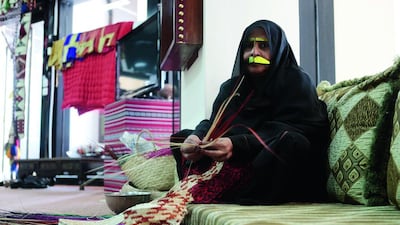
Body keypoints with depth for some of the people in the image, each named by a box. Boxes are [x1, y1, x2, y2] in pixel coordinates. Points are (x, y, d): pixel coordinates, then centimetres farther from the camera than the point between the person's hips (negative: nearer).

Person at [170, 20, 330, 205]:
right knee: (181, 137, 7)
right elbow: (213, 122, 5)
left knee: (290, 141, -36)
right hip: (234, 166, 5)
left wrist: (237, 145, -30)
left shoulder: (296, 80, -2)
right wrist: (196, 138, -21)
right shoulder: (232, 86, 15)